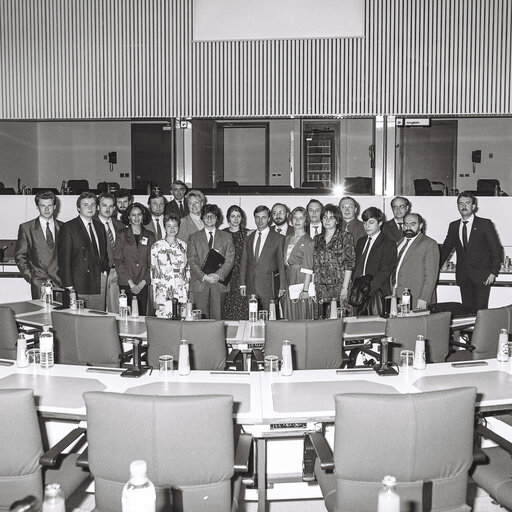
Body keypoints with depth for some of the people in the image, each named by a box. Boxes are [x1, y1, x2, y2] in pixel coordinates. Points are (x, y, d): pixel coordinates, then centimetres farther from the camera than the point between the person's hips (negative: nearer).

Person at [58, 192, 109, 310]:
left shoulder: (99, 226, 16)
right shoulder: (68, 228, -3)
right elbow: (64, 259, -7)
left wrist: (105, 270, 8)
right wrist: (68, 286, -12)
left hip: (100, 281, 5)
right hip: (79, 284, -5)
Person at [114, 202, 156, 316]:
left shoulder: (150, 236, 9)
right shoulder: (122, 236, 5)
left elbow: (152, 262, 6)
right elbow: (117, 261, 0)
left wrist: (143, 282, -4)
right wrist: (130, 283, -7)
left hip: (143, 285, 1)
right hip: (126, 285, -1)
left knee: (142, 315, 0)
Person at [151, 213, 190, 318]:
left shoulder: (183, 245, 10)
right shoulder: (157, 246, 1)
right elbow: (153, 271, 2)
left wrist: (187, 291, 11)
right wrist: (154, 298, -2)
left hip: (181, 293, 3)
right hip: (163, 292, -2)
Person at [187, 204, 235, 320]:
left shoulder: (226, 237, 12)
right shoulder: (193, 237, 11)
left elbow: (230, 259, 3)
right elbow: (192, 261, 2)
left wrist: (218, 275, -10)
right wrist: (204, 276, -11)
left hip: (219, 283, 0)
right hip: (199, 283, 0)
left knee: (217, 318, -1)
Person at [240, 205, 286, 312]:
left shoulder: (278, 238, 2)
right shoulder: (249, 238, 14)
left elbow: (281, 264, 1)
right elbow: (244, 262, 14)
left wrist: (282, 287, -4)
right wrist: (242, 284, 7)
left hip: (269, 287, -3)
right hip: (251, 287, 3)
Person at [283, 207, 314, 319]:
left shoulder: (307, 241, -8)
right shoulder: (288, 239, 13)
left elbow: (308, 268, -12)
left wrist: (305, 290, -18)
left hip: (302, 280, -6)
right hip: (290, 280, 6)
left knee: (303, 316, -3)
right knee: (291, 317, 8)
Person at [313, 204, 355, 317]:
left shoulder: (345, 237, 2)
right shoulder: (317, 239, 13)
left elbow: (349, 263, -4)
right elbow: (314, 266, 12)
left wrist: (345, 288, -12)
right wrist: (312, 289, 4)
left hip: (339, 285, -3)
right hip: (320, 288, 3)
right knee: (320, 317, -1)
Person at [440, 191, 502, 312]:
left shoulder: (485, 224, -1)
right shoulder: (453, 226, 10)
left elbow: (497, 249, -1)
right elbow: (445, 249, 15)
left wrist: (493, 272, -7)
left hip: (481, 277, -3)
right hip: (463, 277, 3)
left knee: (480, 310, -6)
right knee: (467, 310, 3)